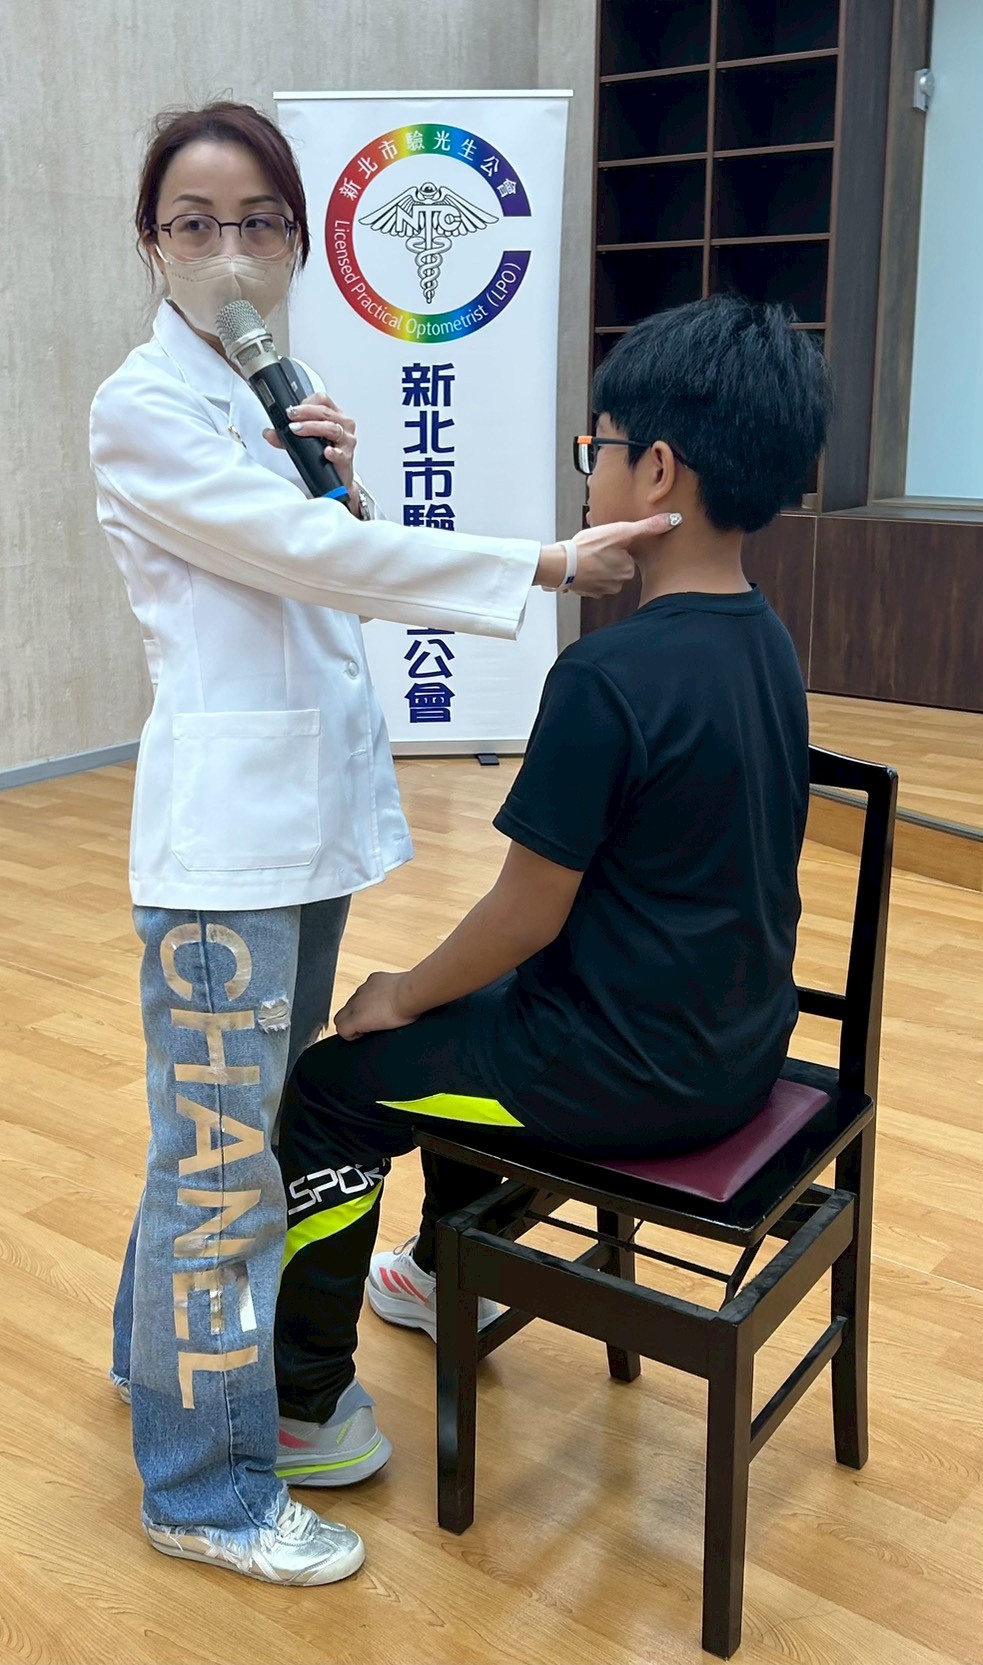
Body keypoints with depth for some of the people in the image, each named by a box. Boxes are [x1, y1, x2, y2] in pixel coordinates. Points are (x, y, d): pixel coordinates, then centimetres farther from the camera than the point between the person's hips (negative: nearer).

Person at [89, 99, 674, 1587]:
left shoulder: (286, 390, 12)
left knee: (244, 1118, 20)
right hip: (226, 813, -8)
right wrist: (554, 564, -20)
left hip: (318, 794, 8)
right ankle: (206, 1486, 18)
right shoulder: (142, 408, -12)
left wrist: (343, 486, -6)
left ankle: (167, 1342, 43)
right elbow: (315, 562, -20)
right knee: (225, 1149, 1)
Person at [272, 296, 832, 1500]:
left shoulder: (606, 676, -25)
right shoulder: (766, 642, 1)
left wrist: (402, 995, -1)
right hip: (736, 1041, 9)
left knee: (328, 1083, 6)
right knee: (471, 1013, 29)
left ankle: (311, 1410, 20)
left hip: (636, 1073, -8)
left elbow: (527, 915, -19)